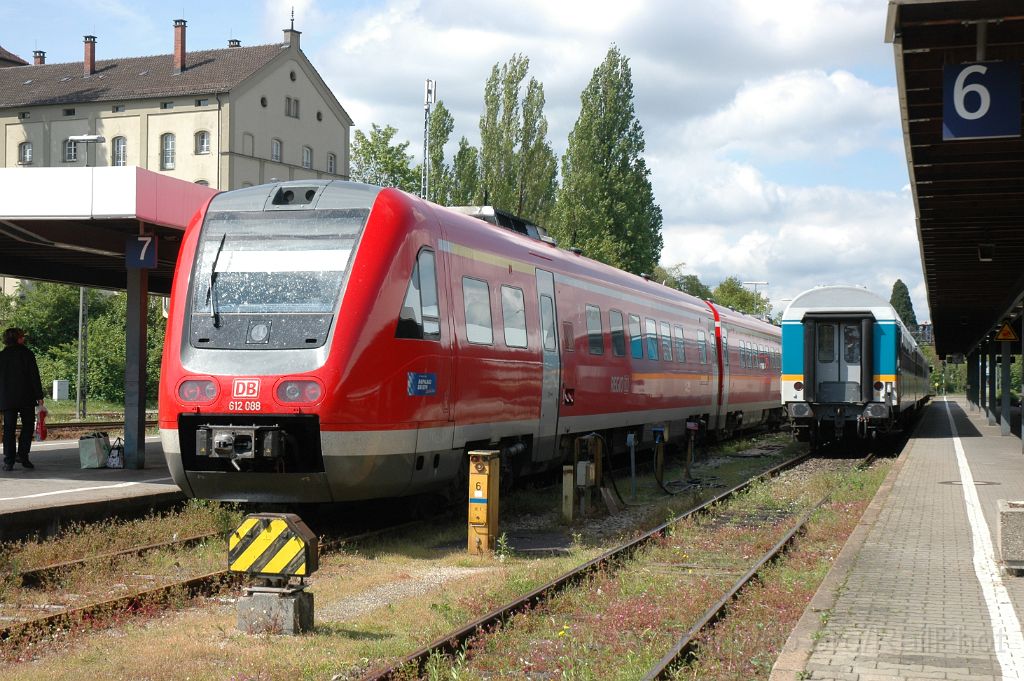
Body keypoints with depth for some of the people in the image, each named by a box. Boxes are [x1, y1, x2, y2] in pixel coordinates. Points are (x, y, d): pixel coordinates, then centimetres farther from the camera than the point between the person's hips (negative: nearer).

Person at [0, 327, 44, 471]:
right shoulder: (27, 354, -4)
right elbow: (34, 376, -7)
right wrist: (39, 396, -3)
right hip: (26, 399, -3)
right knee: (28, 426, 9)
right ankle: (23, 455, -2)